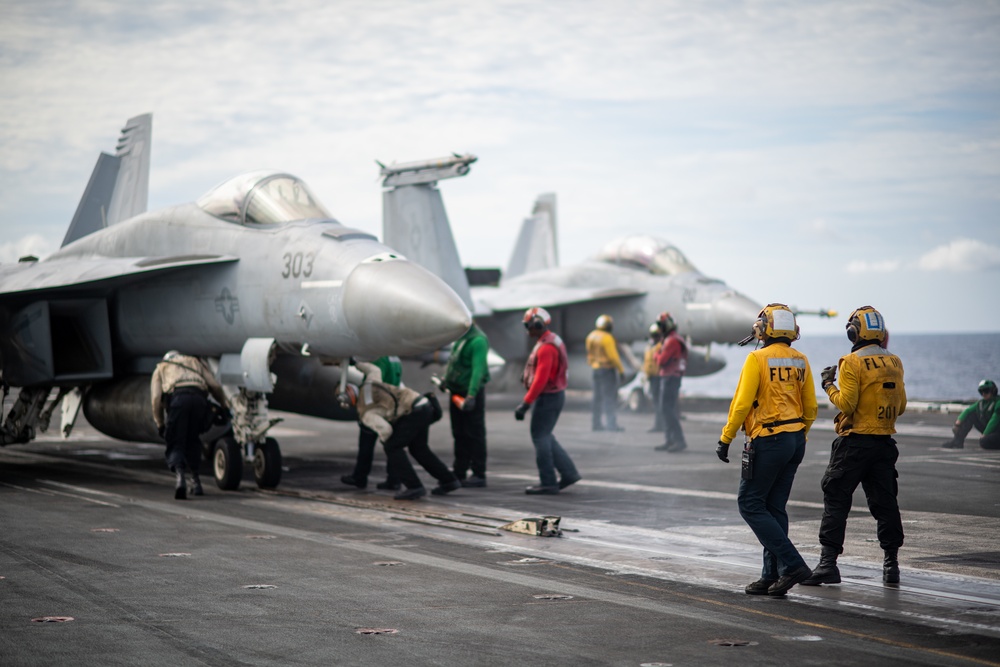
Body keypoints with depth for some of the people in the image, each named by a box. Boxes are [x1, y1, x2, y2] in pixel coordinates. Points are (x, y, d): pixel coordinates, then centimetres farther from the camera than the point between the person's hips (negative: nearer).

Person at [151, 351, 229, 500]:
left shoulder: (160, 369, 33)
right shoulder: (196, 362, 38)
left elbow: (156, 398, 16)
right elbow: (216, 386, 22)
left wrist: (160, 424, 21)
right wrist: (225, 406, 30)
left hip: (176, 399, -2)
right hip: (199, 397, 2)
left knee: (176, 445, 3)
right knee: (193, 442, 22)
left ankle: (180, 476, -23)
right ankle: (195, 481, 17)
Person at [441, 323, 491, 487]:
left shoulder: (478, 340, -18)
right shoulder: (460, 338, 10)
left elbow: (478, 369, -25)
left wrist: (471, 395, -30)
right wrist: (446, 379, 24)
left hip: (472, 393, -9)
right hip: (457, 392, 9)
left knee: (475, 434, -4)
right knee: (459, 434, 13)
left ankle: (479, 475, 0)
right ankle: (459, 472, 20)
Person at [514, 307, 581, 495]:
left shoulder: (546, 347, -20)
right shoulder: (552, 341, 12)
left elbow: (541, 379, -26)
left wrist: (525, 403, -25)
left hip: (548, 397, -10)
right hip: (555, 395, 10)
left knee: (540, 437, -4)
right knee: (544, 437, 16)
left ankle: (548, 483, -1)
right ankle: (568, 472, 15)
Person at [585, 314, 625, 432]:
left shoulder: (591, 336, 7)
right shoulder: (607, 337, -17)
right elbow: (613, 356, -19)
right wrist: (621, 369, -11)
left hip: (595, 368, 8)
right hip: (608, 369, -8)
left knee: (597, 397, 12)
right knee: (610, 397, -6)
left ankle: (595, 423, 12)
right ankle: (610, 423, -8)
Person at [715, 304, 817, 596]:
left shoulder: (758, 359, -12)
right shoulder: (800, 361, 8)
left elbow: (742, 403, -15)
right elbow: (811, 408, 12)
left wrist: (726, 438, -6)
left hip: (767, 441, -7)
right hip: (795, 441, 7)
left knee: (750, 505, 1)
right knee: (774, 508, 13)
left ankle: (791, 564, -9)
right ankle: (772, 576, 13)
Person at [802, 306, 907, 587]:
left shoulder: (852, 362, -11)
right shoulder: (895, 363, 7)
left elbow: (846, 404, -15)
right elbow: (900, 406, 10)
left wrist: (829, 386, 0)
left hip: (855, 441, -5)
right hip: (885, 442, 6)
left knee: (836, 501, -1)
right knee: (885, 502, 10)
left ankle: (828, 562, -5)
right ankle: (891, 563, 12)